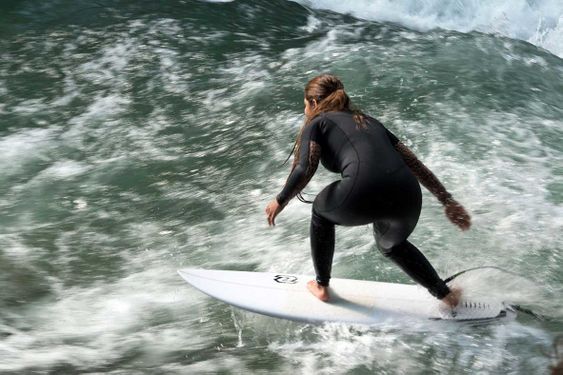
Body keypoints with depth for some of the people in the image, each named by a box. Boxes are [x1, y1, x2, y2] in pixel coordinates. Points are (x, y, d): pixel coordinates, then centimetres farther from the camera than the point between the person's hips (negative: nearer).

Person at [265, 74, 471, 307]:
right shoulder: (370, 122, 33)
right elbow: (415, 165, 28)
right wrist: (448, 202, 28)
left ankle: (321, 286, 39)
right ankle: (446, 294, 43)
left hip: (364, 194, -5)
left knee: (322, 211, 30)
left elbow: (305, 170, 3)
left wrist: (280, 201, 18)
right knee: (390, 245, 39)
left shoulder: (317, 123, 19)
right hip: (408, 199, 6)